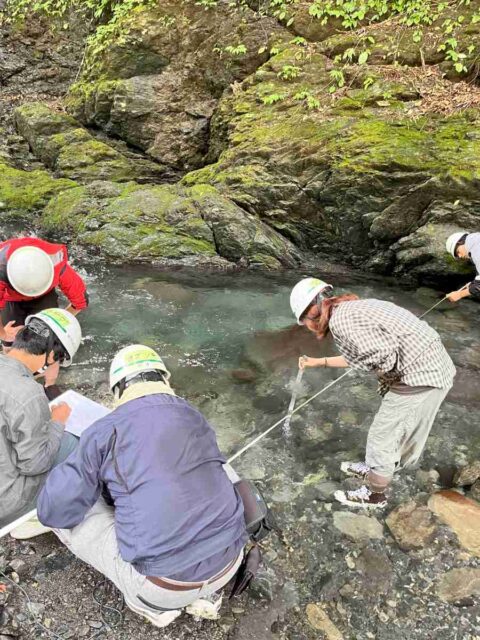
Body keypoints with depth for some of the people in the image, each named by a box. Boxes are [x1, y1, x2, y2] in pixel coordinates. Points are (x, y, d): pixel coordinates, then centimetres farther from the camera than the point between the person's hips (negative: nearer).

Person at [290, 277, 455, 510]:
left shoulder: (339, 320, -17)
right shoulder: (350, 308, 12)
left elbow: (382, 356, -26)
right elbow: (356, 357, 23)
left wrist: (386, 379, -5)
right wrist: (318, 362, 32)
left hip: (420, 376, -9)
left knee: (382, 435, 9)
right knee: (399, 428, 27)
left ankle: (374, 495, 29)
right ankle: (375, 469, 48)